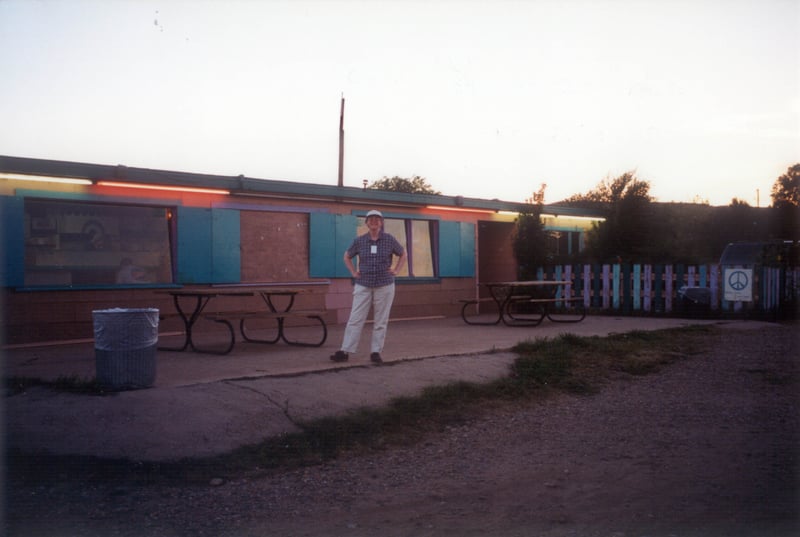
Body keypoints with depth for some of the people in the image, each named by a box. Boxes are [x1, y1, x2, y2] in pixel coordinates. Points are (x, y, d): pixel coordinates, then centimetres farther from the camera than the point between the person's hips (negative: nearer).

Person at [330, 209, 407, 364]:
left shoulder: (390, 240, 0)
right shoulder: (359, 241, 2)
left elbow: (403, 254, 15)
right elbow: (347, 257, 17)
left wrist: (396, 270, 4)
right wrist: (353, 272, 6)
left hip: (384, 286, 0)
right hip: (363, 286, 0)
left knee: (380, 321, 3)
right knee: (355, 319, -3)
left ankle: (375, 352, 12)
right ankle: (345, 351, -2)